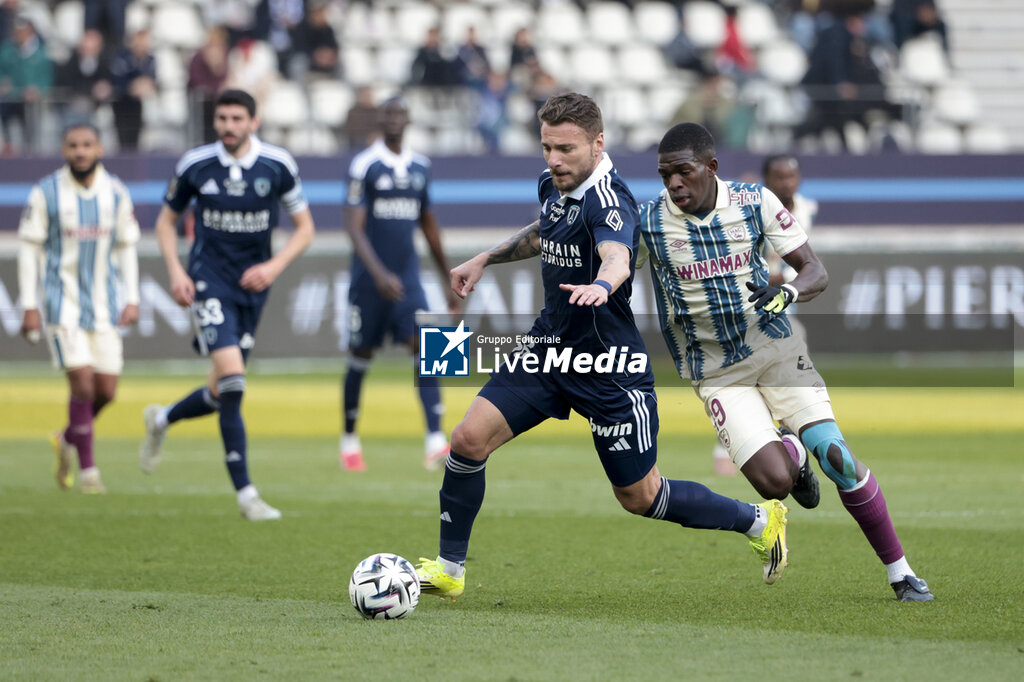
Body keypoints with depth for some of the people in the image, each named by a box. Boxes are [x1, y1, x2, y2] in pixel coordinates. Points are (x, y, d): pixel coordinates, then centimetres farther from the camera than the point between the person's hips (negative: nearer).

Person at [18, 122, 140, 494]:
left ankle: (67, 439, 31)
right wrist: (29, 306, -6)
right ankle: (87, 469, 1)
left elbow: (126, 247, 11)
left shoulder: (116, 193, 3)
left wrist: (132, 299, 4)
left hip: (104, 306, 4)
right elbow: (29, 248, -2)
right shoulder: (45, 193, -6)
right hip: (63, 303, -4)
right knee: (82, 383, -13)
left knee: (106, 390, 2)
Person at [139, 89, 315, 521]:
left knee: (223, 393, 8)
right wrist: (175, 271, -5)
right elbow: (166, 220, 9)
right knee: (231, 379, -20)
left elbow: (304, 228, 5)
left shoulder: (278, 165, -3)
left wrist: (275, 266, -11)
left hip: (253, 283, 3)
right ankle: (245, 493, -14)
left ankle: (161, 420, 41)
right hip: (209, 279, -3)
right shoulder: (195, 165, -5)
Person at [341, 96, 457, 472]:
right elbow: (354, 227, -15)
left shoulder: (420, 167, 9)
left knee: (426, 348, -13)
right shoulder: (364, 165, -8)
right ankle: (349, 439, 26)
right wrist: (379, 274, -27)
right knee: (360, 357, 7)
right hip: (371, 280, -4)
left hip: (408, 279, 4)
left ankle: (435, 441, -22)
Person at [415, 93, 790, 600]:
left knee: (640, 498, 5)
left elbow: (616, 256, -46)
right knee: (468, 440, -9)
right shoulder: (554, 186, 2)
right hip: (548, 349, 7)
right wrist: (484, 260, 23)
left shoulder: (607, 200, -24)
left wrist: (601, 284, -67)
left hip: (610, 370, -7)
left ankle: (760, 521, 27)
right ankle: (449, 571, 6)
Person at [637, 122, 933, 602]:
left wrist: (788, 292, -27)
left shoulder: (755, 202, -8)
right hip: (716, 373, -1)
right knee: (774, 480, -20)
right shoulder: (648, 222, -10)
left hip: (775, 347, 1)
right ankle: (790, 453, 20)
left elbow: (817, 272, -7)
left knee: (837, 458, -12)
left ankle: (900, 573, 2)